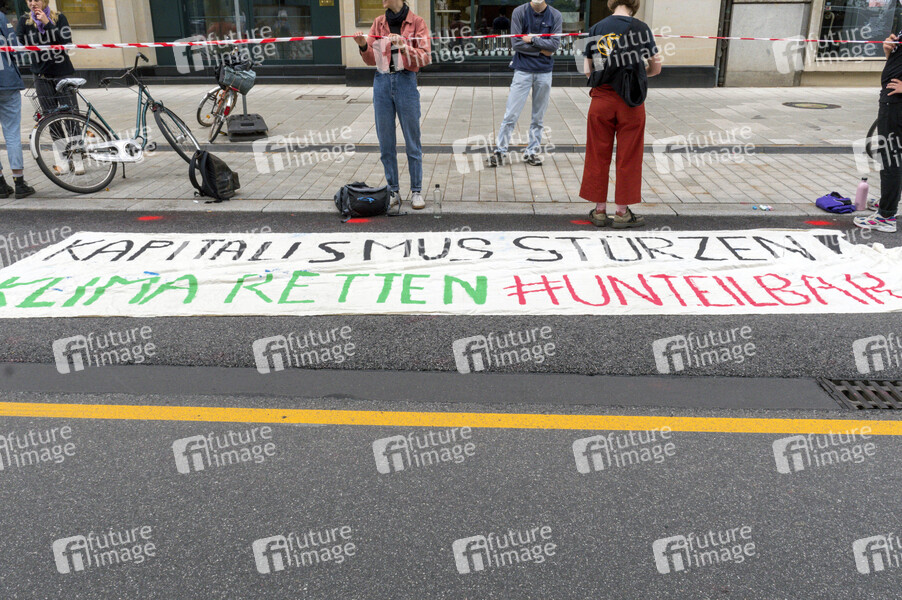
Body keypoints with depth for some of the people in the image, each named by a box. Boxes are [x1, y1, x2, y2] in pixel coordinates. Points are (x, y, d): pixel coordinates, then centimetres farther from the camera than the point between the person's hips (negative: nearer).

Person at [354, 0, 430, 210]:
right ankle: (393, 192, 16)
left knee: (412, 142, 2)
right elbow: (372, 59, 9)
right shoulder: (378, 23, 10)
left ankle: (416, 191, 11)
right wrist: (363, 46, -10)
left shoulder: (416, 22, 0)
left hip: (406, 82, -3)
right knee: (386, 143, 6)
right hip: (382, 82, 4)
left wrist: (404, 47, -22)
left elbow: (425, 58, -7)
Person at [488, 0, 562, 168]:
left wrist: (532, 39, -10)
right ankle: (500, 151, 3)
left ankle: (532, 151, 17)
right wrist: (542, 49, -7)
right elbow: (516, 43, -9)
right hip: (523, 71, -2)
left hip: (544, 72, 2)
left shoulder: (556, 16, 3)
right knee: (511, 115, -4)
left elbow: (555, 45, -7)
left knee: (538, 117, 7)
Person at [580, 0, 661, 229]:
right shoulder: (640, 28, -3)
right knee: (628, 158, 7)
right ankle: (622, 212, 13)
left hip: (601, 100, 2)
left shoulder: (595, 29, 4)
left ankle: (600, 211, 15)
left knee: (598, 157, 10)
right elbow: (656, 68, 2)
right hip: (631, 102, -2)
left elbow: (588, 71, 5)